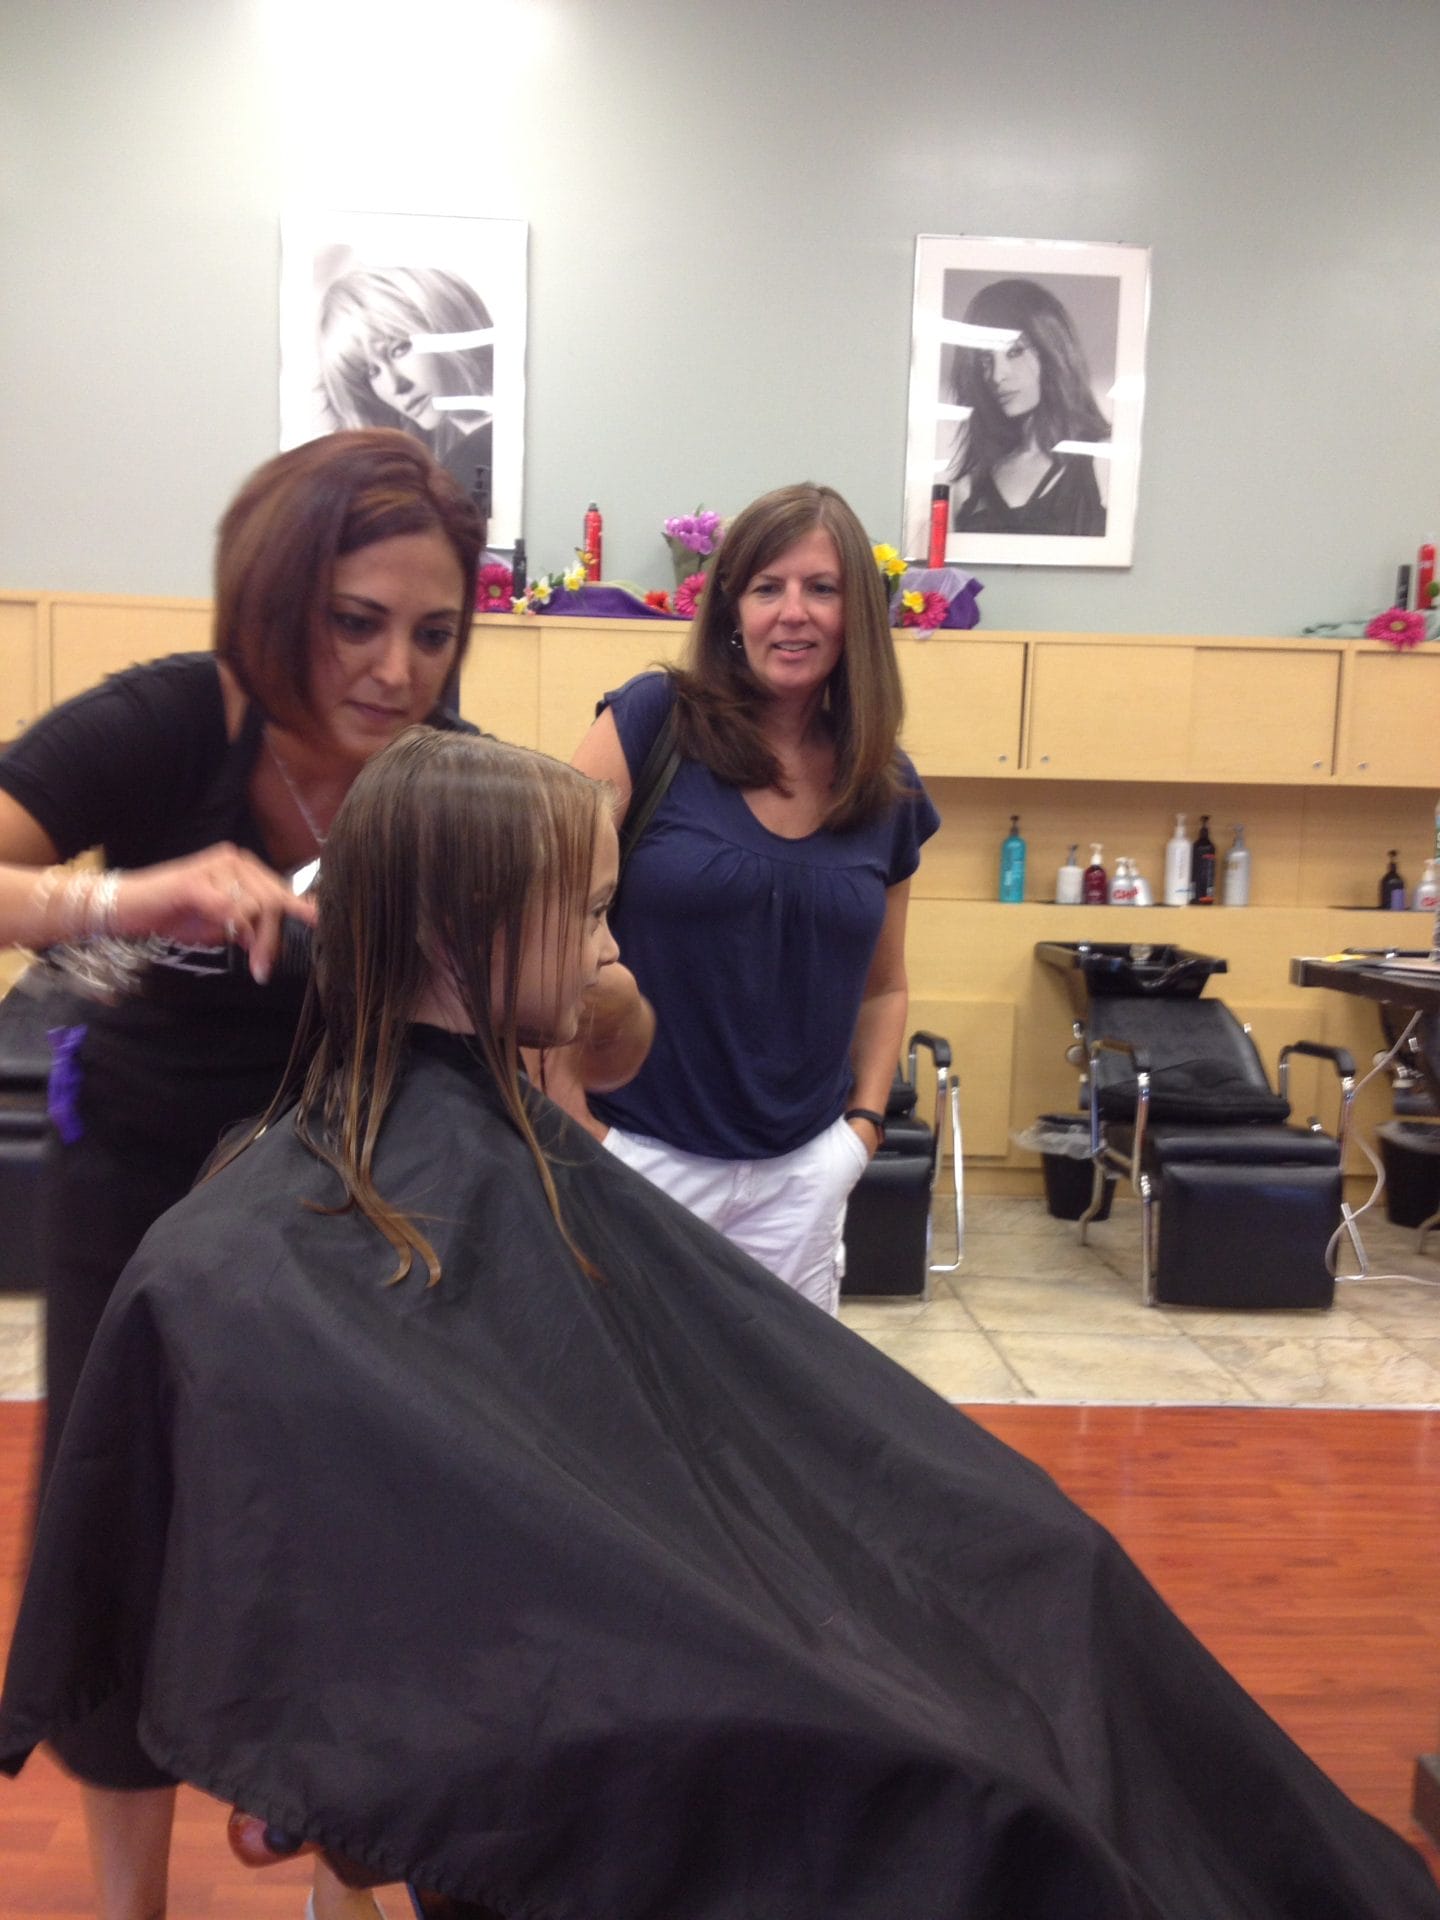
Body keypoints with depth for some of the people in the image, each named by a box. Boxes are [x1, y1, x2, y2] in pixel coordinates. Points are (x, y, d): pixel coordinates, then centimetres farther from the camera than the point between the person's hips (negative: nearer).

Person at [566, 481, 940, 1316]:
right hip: (638, 1153, -3)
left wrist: (865, 1123, 3)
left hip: (802, 1175, 4)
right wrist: (570, 1124, -11)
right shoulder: (656, 721, -9)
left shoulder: (890, 792, 3)